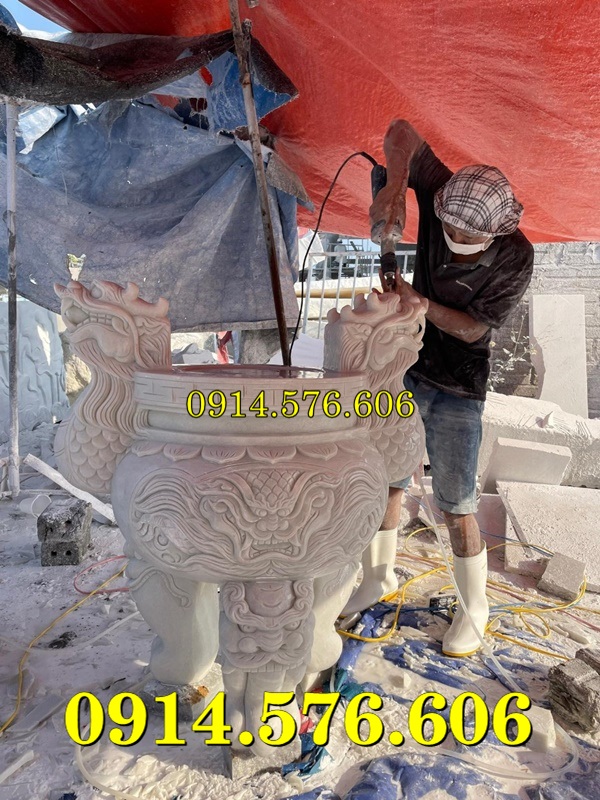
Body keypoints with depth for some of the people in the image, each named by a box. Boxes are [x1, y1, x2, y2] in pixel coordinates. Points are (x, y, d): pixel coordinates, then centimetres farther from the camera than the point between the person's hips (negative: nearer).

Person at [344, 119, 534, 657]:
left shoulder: (516, 259, -16)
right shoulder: (443, 200, -10)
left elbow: (473, 328, -13)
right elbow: (402, 132, -8)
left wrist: (417, 300, -24)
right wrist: (395, 185, -27)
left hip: (458, 392, -3)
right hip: (403, 373, 4)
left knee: (457, 508, 0)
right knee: (385, 485, 13)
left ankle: (475, 610, 24)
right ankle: (379, 578, 35)